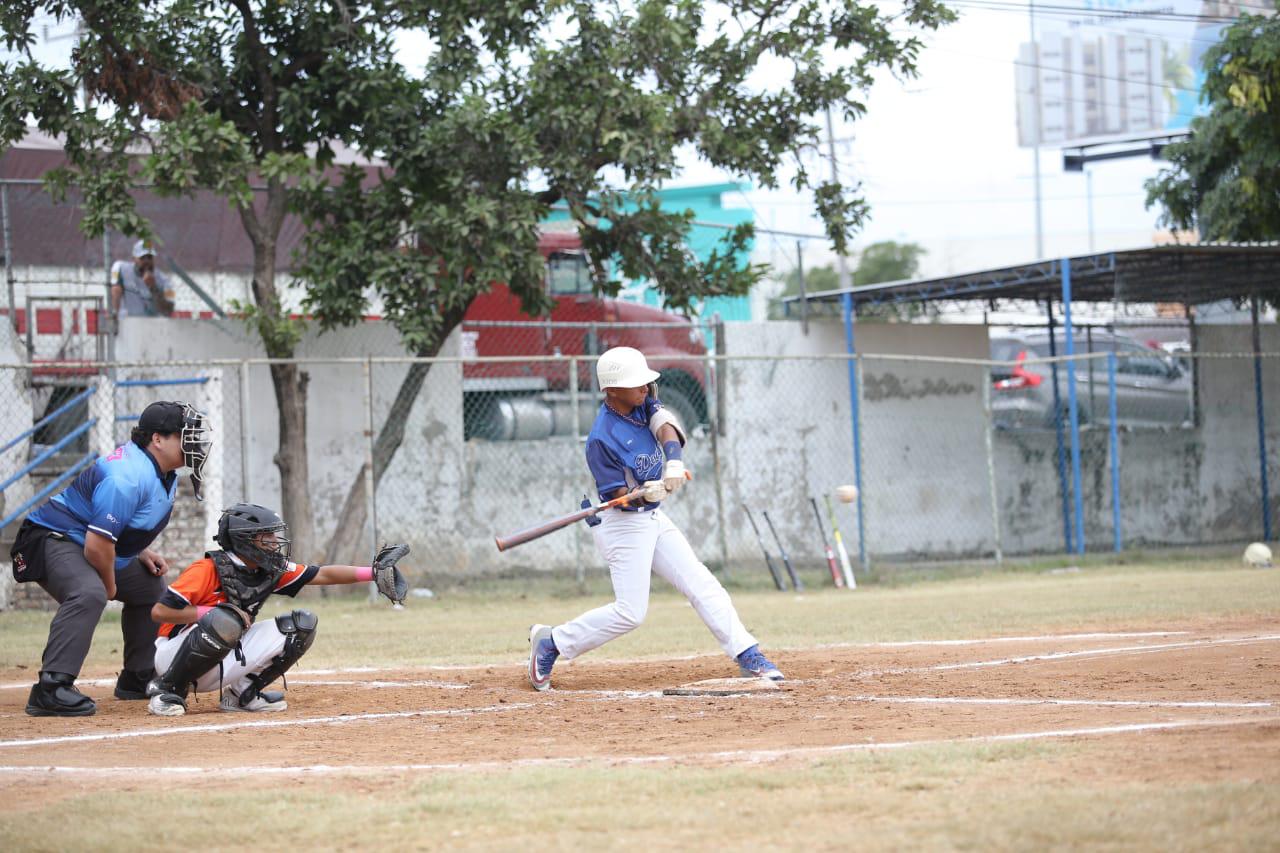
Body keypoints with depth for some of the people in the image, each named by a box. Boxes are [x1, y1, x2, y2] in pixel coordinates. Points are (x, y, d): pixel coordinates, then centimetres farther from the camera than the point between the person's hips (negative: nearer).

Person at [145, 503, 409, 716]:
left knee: (301, 624, -4)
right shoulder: (209, 570, -20)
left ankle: (242, 693, 3)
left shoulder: (273, 571, 1)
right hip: (173, 655, -7)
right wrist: (215, 612, -26)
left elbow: (322, 575, 4)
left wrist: (373, 572, -6)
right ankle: (167, 689, -18)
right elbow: (159, 611, -23)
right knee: (226, 621, -40)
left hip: (222, 665, 7)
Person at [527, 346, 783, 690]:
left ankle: (747, 656, 4)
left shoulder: (644, 404, -1)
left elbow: (666, 427, -19)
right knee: (630, 611, -8)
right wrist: (646, 493, -41)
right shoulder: (602, 439, -22)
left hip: (654, 519, 8)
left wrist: (674, 462, -38)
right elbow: (619, 495, -20)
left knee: (703, 585, 3)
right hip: (624, 524, -8)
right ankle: (550, 642, 5)